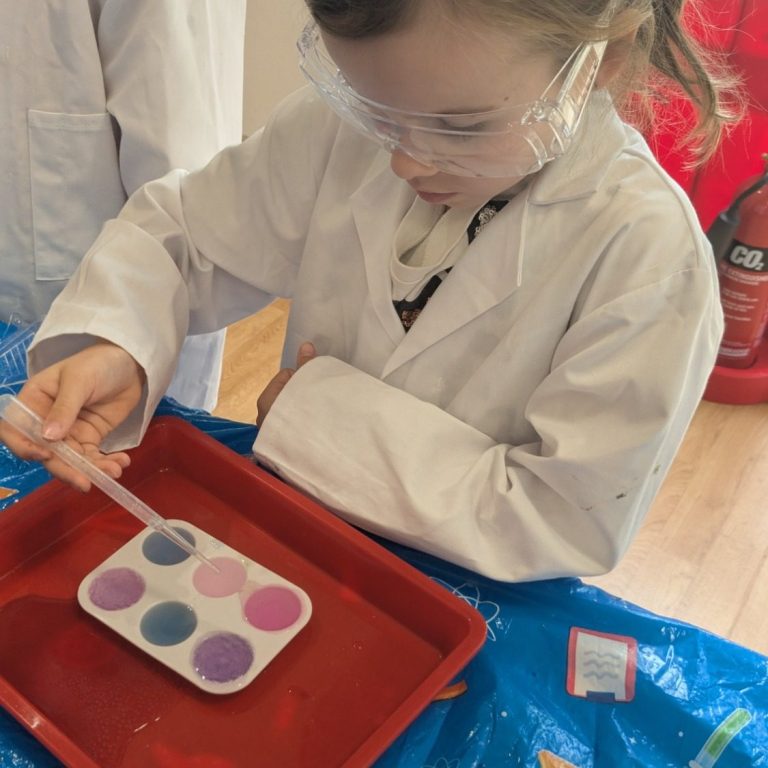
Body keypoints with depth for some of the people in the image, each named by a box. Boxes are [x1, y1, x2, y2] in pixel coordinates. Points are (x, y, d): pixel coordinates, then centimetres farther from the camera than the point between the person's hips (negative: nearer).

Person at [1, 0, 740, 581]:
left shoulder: (649, 255, -23)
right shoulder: (345, 122, -12)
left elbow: (571, 522, -21)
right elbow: (180, 228, 0)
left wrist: (325, 414, -20)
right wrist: (110, 343, -20)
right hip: (291, 537, 3)